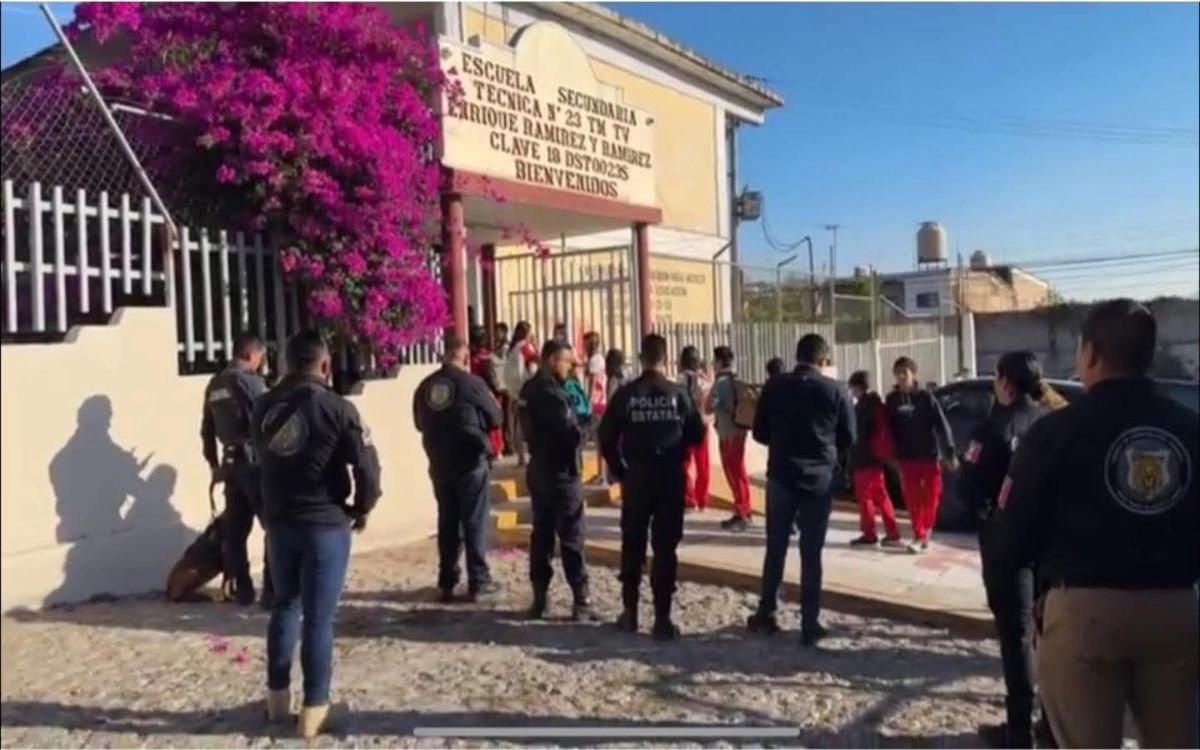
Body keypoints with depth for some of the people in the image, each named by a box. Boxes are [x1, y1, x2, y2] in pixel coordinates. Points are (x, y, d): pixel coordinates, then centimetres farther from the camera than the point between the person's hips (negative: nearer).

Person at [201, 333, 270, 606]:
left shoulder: (214, 385, 13)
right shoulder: (250, 381, -12)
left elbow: (207, 430, 18)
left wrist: (213, 463, 25)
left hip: (231, 463, 8)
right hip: (256, 463, -8)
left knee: (235, 529, 10)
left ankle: (242, 590, 16)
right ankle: (273, 591, -3)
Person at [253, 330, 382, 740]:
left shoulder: (264, 407, 2)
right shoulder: (336, 408, -14)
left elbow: (262, 458, 12)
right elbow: (367, 465, -16)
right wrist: (362, 507, -1)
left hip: (278, 522, 5)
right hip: (326, 524, -5)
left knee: (285, 605, 20)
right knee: (319, 617, 3)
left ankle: (277, 696, 28)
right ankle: (313, 708, 10)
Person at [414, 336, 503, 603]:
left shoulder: (425, 387, 2)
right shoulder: (472, 382, -12)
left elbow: (420, 423, 14)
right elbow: (495, 418, -2)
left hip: (439, 463, 5)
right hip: (470, 460, -4)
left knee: (447, 522, 12)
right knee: (475, 521, 4)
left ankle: (447, 582, 16)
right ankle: (478, 581, 6)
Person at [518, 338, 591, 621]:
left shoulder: (529, 389, 11)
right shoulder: (551, 392, -19)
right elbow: (571, 432, -22)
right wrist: (578, 423, -2)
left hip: (538, 469, 9)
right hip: (560, 472, -9)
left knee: (541, 534, 11)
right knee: (571, 537, -2)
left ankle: (539, 599, 15)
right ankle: (581, 601, 3)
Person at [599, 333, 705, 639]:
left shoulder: (625, 394, -5)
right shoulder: (678, 394, -5)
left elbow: (606, 437, -4)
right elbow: (697, 434, -1)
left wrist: (619, 470, 8)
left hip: (636, 477, 1)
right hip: (671, 477, 0)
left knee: (632, 545, 13)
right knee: (665, 548, 4)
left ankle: (630, 612, 19)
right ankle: (662, 617, 4)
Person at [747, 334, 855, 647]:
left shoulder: (774, 387, -1)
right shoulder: (835, 391, -4)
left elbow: (760, 433, 5)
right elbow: (848, 439, 3)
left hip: (781, 477, 1)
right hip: (819, 480, -1)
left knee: (775, 549, 12)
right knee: (811, 554, 4)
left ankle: (766, 614, 18)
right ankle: (810, 625, 7)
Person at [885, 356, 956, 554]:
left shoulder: (926, 397, -6)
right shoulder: (892, 399, 3)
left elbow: (942, 424, -7)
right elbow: (890, 428, 7)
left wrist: (949, 452, -12)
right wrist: (893, 454, 3)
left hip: (929, 454, -2)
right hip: (906, 457, 2)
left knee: (930, 497, 6)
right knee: (912, 499, 4)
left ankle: (924, 534, 22)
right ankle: (919, 535, 13)